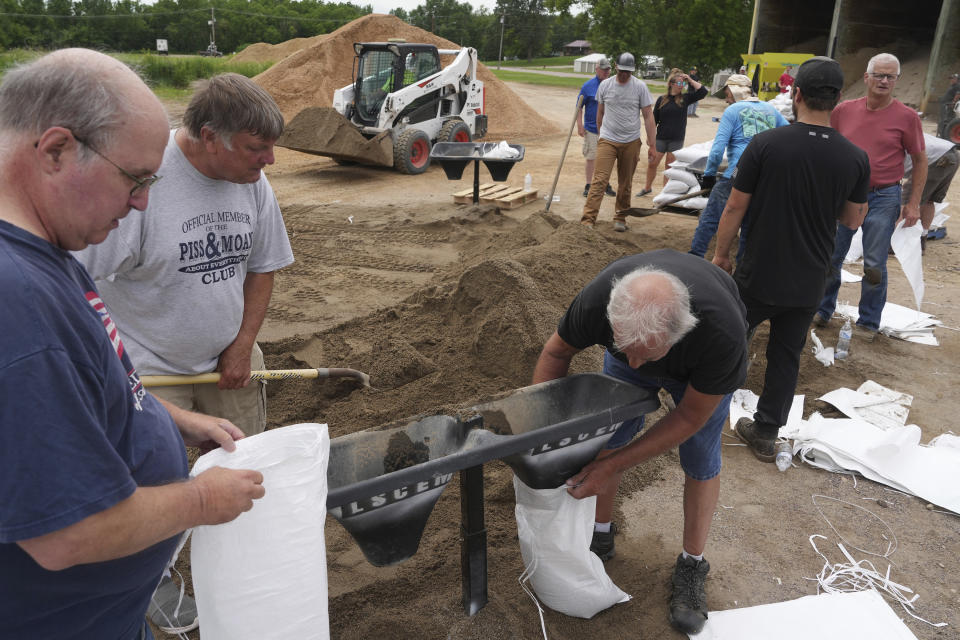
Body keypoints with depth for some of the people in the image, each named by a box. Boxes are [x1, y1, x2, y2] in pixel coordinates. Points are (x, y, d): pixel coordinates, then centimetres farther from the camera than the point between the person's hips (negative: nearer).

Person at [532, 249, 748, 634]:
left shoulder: (722, 332, -46)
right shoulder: (596, 301, -40)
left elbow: (690, 416, -29)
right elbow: (557, 352, -17)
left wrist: (613, 466, -32)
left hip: (698, 367, -2)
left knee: (700, 460, 0)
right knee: (607, 438, 3)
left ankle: (692, 567, 22)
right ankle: (601, 535, 27)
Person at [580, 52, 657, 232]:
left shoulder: (640, 86, -2)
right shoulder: (605, 85, 2)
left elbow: (648, 116, 0)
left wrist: (652, 143, -4)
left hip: (631, 142, 1)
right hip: (608, 140, 0)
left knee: (625, 184, 9)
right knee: (600, 180, -12)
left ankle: (620, 218, 22)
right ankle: (588, 219, -15)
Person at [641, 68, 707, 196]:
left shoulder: (685, 98, 0)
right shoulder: (662, 99, 0)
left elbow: (703, 91, -9)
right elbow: (654, 119, 4)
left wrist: (690, 80, -9)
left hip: (677, 140, 0)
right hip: (661, 138, 1)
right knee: (652, 164, 7)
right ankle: (647, 188, 28)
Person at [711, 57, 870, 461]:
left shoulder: (765, 144, -14)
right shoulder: (855, 158, -5)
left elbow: (735, 206, -9)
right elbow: (852, 220, 6)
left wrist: (721, 254, 4)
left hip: (758, 276, -2)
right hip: (808, 283, 3)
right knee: (786, 356, 14)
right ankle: (766, 434, 23)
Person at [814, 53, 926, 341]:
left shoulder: (906, 117, -4)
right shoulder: (844, 110, 1)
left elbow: (920, 160, 3)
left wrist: (914, 202, -3)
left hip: (883, 199, -2)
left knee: (875, 265, 3)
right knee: (830, 258, 8)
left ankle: (868, 322, 19)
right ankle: (822, 311, 26)